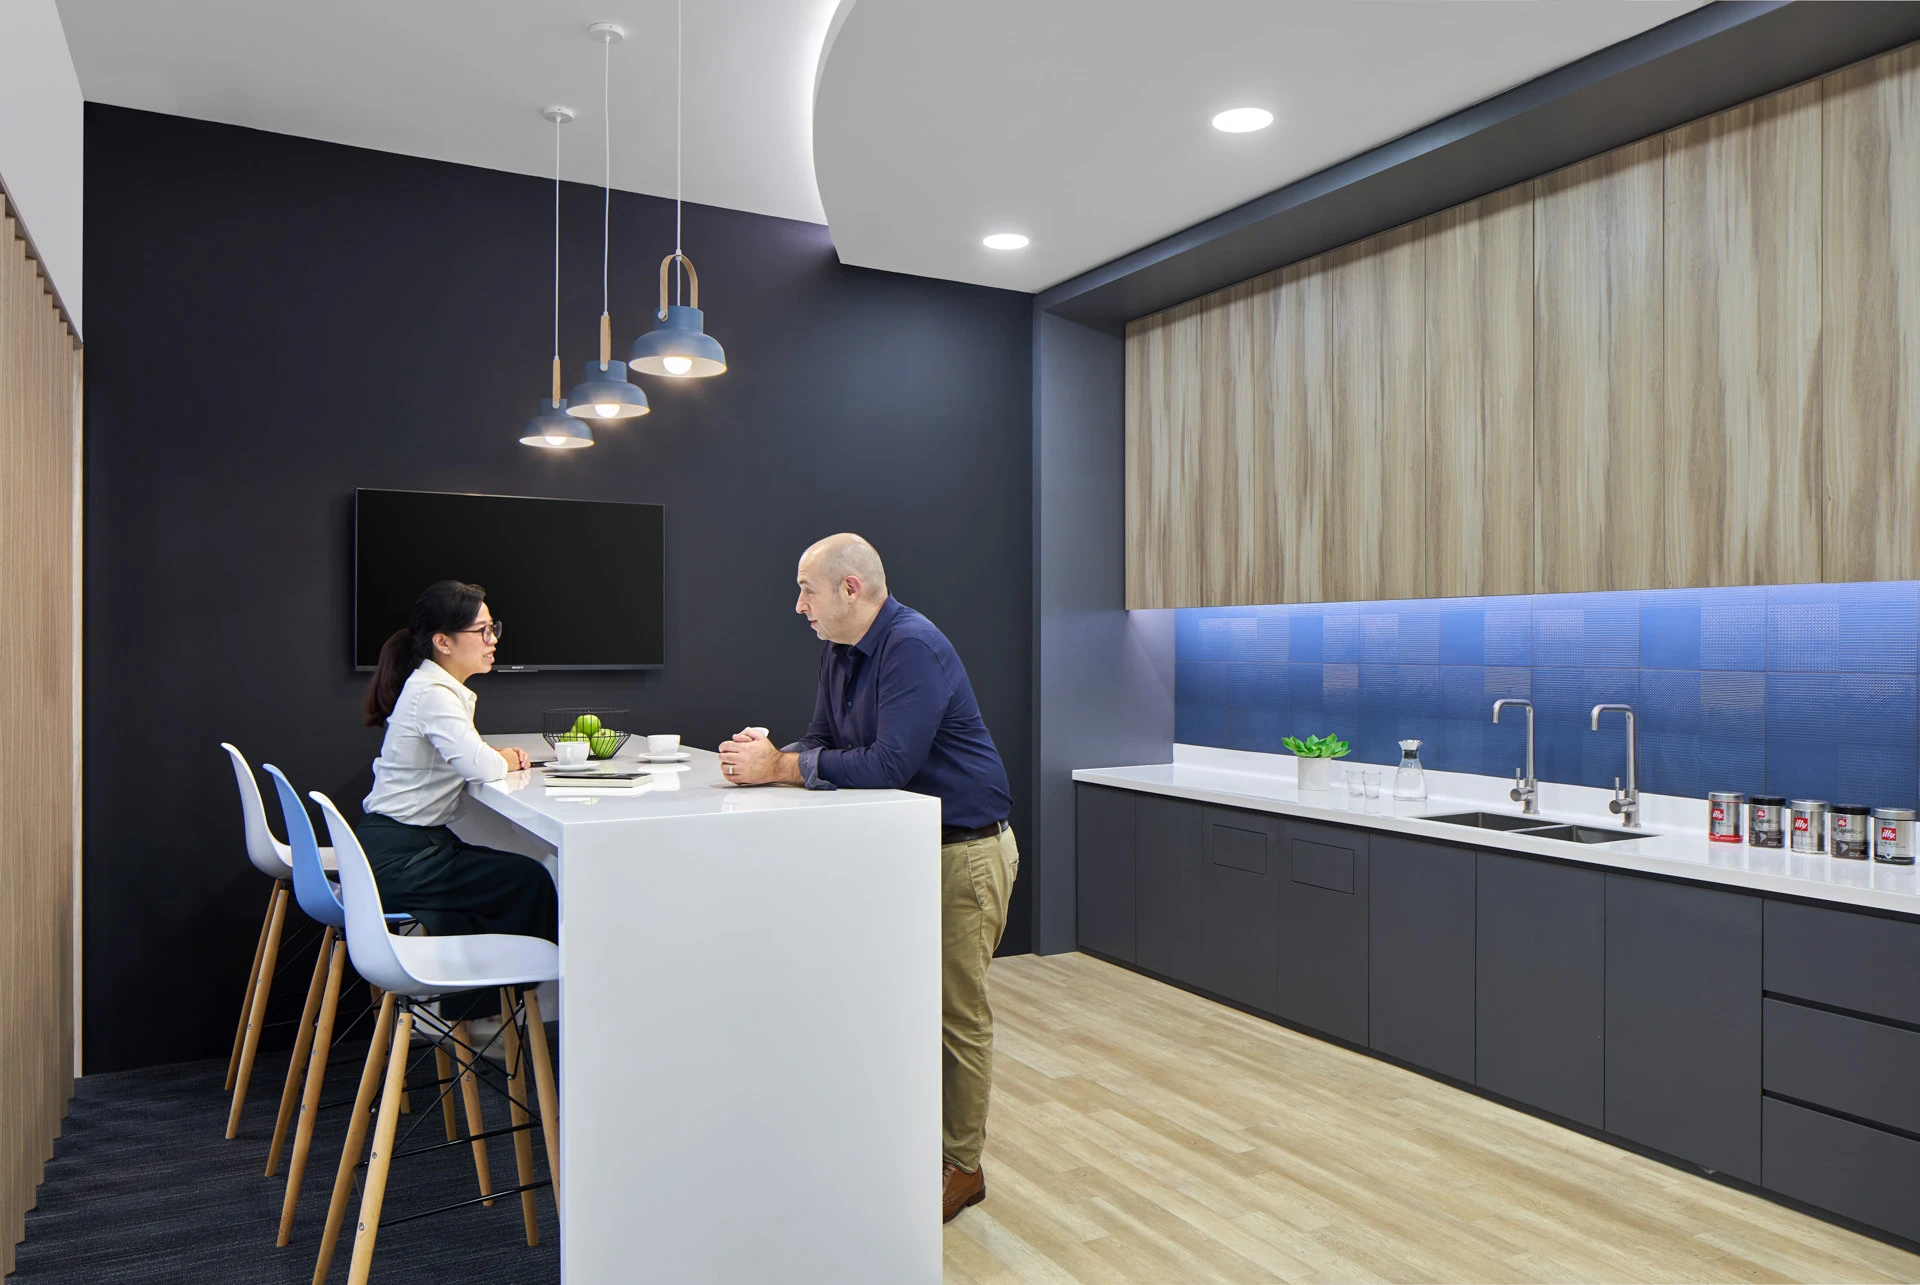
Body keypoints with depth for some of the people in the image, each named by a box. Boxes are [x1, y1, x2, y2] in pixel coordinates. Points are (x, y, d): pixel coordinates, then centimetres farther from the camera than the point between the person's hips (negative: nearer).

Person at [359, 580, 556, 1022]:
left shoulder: (442, 688, 10)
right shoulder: (431, 694, -20)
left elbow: (464, 755, 21)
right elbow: (478, 766, -31)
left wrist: (497, 755, -1)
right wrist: (505, 762, -7)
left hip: (393, 846, 10)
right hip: (397, 858, -10)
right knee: (530, 880, -6)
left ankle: (458, 1010, 20)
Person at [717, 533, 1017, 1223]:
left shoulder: (914, 648, -23)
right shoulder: (840, 651, 7)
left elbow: (889, 765, -29)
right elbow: (824, 742, 11)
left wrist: (782, 768, -22)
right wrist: (770, 755, -10)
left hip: (964, 850, -9)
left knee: (956, 1011, 2)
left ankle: (961, 1166, 17)